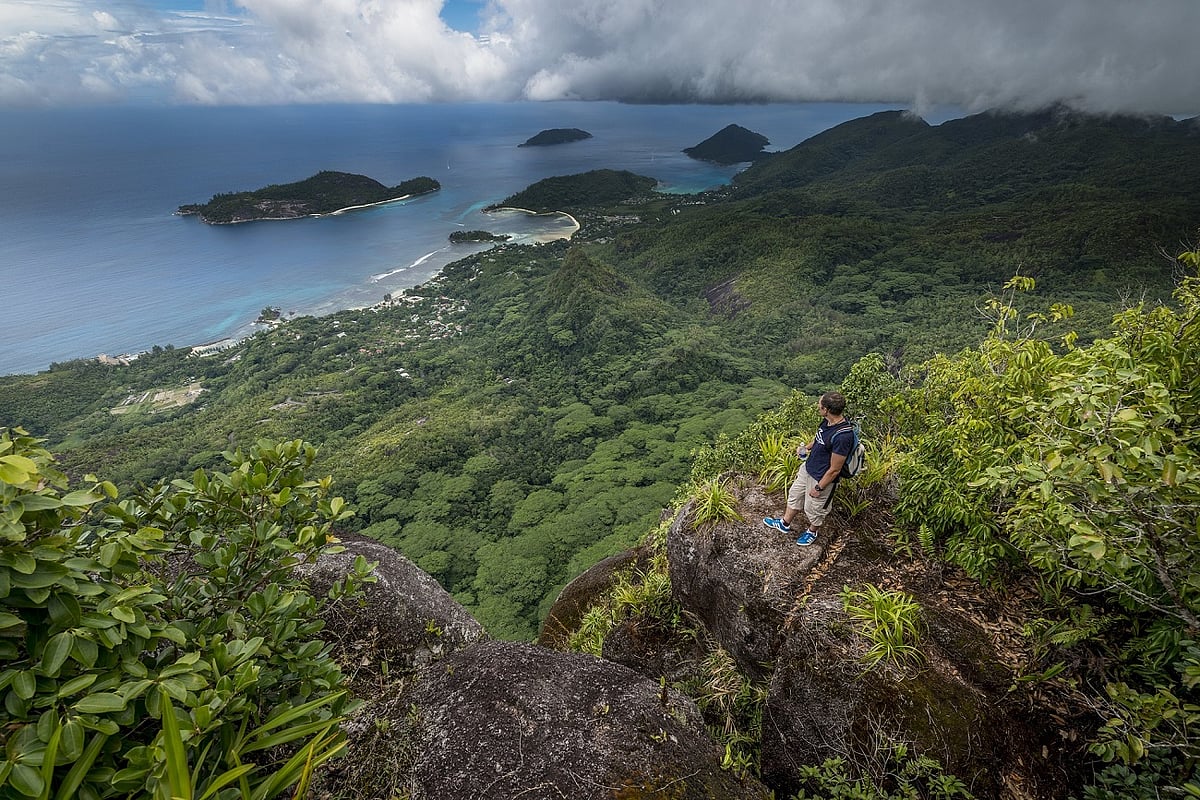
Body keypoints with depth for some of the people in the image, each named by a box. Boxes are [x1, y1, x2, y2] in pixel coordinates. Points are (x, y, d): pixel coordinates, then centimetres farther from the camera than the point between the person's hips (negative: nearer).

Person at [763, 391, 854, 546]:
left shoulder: (842, 437, -37)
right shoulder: (828, 421, -12)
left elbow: (834, 470, -26)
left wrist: (819, 488, -17)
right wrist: (807, 447, -1)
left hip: (821, 478, -8)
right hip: (807, 467, 8)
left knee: (813, 508, 18)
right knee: (794, 495, 26)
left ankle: (812, 532, 49)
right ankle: (785, 524, 49)